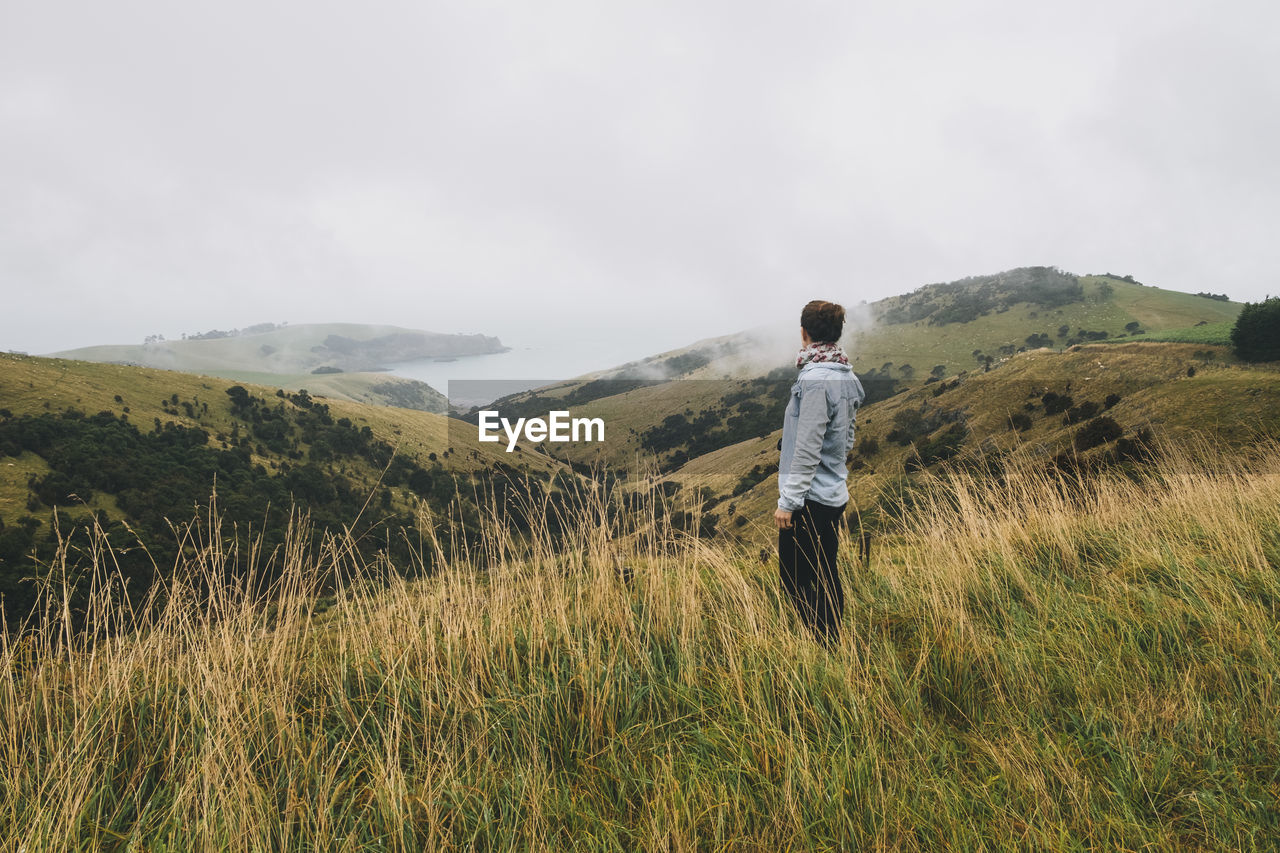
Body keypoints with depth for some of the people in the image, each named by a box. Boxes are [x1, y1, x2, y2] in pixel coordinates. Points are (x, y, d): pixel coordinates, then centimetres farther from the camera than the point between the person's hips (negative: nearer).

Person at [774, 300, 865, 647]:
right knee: (827, 577, 17)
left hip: (809, 500, -9)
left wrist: (788, 501, -17)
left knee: (796, 582, 0)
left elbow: (807, 450, -21)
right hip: (834, 494, 9)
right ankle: (834, 646, 26)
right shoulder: (847, 377, 8)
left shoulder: (815, 380, -20)